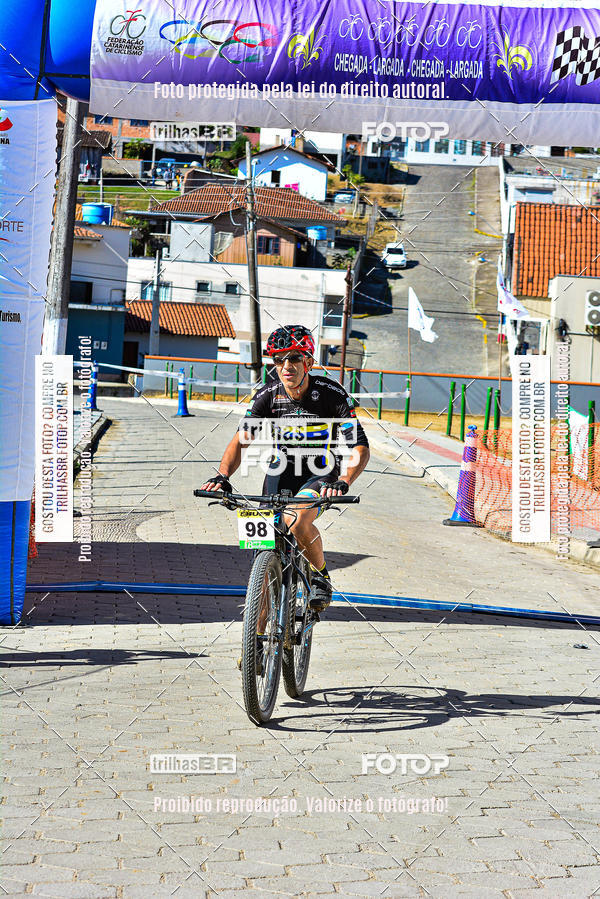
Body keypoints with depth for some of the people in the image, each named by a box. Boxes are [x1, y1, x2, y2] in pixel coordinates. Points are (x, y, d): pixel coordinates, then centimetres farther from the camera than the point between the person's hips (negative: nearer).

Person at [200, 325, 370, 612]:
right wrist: (223, 475, -36)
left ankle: (321, 575, -3)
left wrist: (343, 483, -47)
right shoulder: (268, 395, -15)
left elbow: (360, 448, -28)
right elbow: (241, 439, -17)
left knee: (297, 521, -31)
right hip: (282, 470, 3)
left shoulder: (331, 394, -23)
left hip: (320, 474, -3)